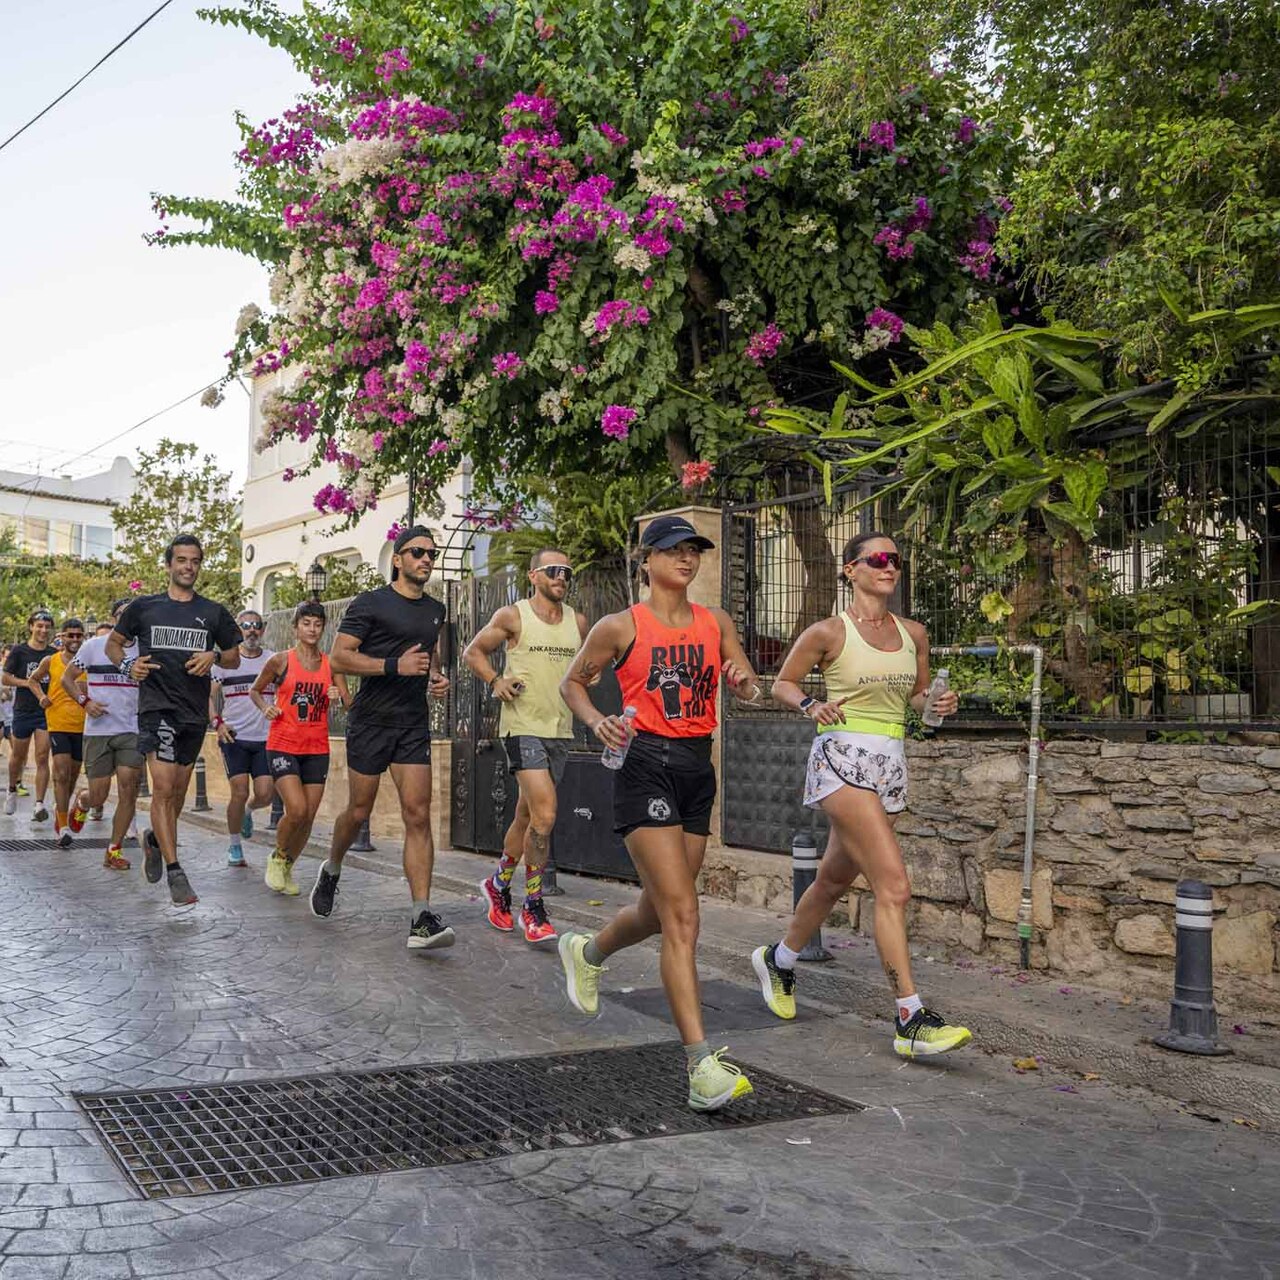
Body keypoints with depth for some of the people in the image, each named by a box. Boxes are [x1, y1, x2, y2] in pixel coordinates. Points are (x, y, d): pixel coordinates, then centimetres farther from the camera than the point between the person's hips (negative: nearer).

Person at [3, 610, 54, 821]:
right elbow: (6, 678, -1)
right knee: (18, 756, 13)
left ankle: (39, 804, -9)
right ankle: (12, 791, 39)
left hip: (46, 711, 0)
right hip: (23, 711, 0)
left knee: (42, 758, -8)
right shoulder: (19, 651, -1)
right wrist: (28, 683, -14)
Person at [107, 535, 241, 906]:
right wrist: (127, 664, -6)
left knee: (178, 790, 13)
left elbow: (234, 658, 16)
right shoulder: (144, 607, 5)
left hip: (195, 711, 3)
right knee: (164, 787, -14)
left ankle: (154, 838, 41)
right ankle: (175, 871, -12)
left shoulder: (213, 613, 10)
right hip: (157, 705, -3)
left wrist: (214, 656, -6)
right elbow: (113, 643, 15)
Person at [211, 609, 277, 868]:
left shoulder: (273, 660, 5)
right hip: (233, 737, -1)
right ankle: (234, 847, 11)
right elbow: (208, 695, 2)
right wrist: (217, 722, -12)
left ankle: (248, 812, 30)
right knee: (239, 793, -8)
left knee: (265, 795, -6)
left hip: (266, 739, 1)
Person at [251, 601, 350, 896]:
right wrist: (266, 708, -6)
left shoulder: (331, 665, 5)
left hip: (317, 749, 3)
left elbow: (351, 705, 2)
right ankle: (278, 857, 10)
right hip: (283, 745, -3)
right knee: (297, 810, -18)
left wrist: (339, 697, -19)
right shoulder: (280, 661, -1)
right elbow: (255, 690, 13)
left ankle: (288, 867, 27)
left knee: (308, 818, 4)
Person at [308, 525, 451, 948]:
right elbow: (338, 658, -11)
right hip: (371, 723, -4)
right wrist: (394, 665, -21)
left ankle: (422, 919, -13)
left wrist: (438, 676, 11)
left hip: (414, 726, 4)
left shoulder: (434, 610, 14)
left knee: (418, 815, -8)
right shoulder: (370, 604, -5)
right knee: (359, 811, 8)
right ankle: (331, 870, 40)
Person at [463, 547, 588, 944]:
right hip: (523, 726, -6)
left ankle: (498, 885, 37)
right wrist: (495, 681, -9)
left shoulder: (577, 623, 10)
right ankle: (533, 908, -6)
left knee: (527, 816, 15)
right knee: (545, 814, -18)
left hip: (560, 730, 6)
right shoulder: (513, 616, -3)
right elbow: (473, 651, 7)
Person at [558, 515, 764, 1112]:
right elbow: (572, 682, 9)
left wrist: (745, 683, -11)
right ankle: (701, 1066, -14)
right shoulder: (621, 627, -2)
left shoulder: (715, 623, 11)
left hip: (698, 768, 6)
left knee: (659, 910, 16)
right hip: (647, 766, -6)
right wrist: (597, 721, -10)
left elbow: (751, 690, 12)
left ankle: (586, 952, 48)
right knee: (681, 916, -14)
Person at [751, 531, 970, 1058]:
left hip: (890, 767, 7)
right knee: (894, 885, -17)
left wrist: (938, 703, 0)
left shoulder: (913, 633, 9)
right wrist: (811, 705, -14)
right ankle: (911, 1019, -14)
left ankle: (779, 960, 42)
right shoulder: (829, 632, -5)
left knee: (835, 879, 19)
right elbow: (783, 682, 5)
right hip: (843, 760, -7)